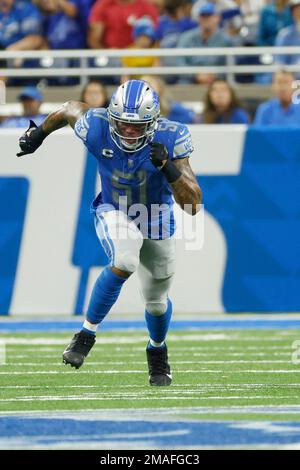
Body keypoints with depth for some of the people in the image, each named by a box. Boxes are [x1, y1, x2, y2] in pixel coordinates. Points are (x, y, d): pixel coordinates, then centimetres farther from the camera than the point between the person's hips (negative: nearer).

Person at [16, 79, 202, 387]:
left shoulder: (170, 139, -31)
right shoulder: (96, 128, -29)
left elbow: (192, 206, -32)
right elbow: (71, 108, -3)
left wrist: (168, 168, -47)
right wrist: (40, 133, 12)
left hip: (155, 221, 1)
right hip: (113, 212, -1)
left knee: (156, 301, 16)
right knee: (125, 262, -34)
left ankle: (157, 350, 49)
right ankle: (87, 332, -15)